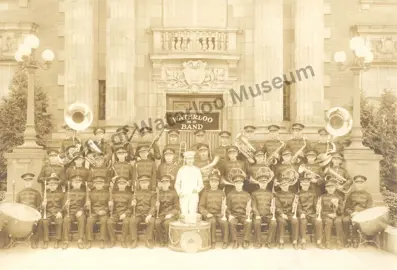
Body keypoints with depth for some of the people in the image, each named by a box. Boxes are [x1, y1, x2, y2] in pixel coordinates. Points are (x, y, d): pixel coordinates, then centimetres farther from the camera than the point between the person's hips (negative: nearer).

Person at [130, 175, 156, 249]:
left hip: (148, 213, -1)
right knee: (132, 221, -31)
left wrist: (150, 215, -19)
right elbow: (133, 204, 13)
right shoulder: (136, 192, 15)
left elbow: (153, 206, -1)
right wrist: (133, 203, -13)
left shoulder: (152, 193, 8)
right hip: (138, 213, 1)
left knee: (151, 221, -34)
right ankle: (134, 240, -16)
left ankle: (148, 240, -17)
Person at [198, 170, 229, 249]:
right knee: (212, 221, -35)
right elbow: (201, 206, 4)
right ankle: (212, 242, -23)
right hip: (209, 214, -1)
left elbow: (224, 206, 8)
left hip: (219, 214, 1)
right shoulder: (206, 193, 9)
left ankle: (225, 242, -14)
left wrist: (223, 214, -12)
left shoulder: (221, 193, 12)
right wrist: (207, 213, -13)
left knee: (224, 222, -31)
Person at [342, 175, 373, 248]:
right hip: (351, 215, 2)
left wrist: (359, 213, -17)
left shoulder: (368, 195, 5)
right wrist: (351, 213, -13)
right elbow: (347, 207, 8)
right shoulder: (351, 194, 11)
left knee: (355, 222, -33)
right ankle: (348, 239, -13)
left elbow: (369, 209, -2)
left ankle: (355, 239, -9)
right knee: (345, 220, -30)